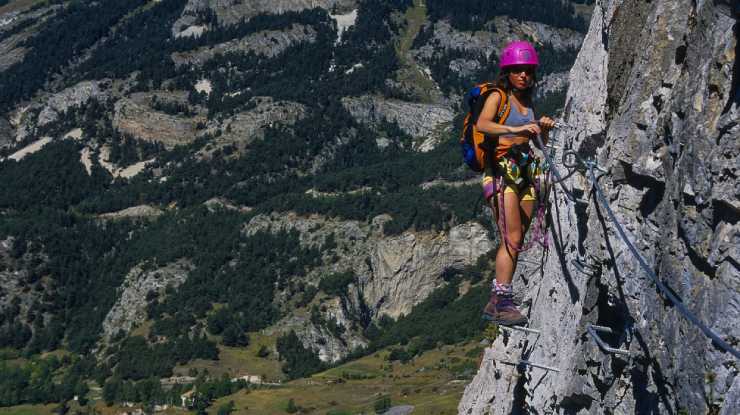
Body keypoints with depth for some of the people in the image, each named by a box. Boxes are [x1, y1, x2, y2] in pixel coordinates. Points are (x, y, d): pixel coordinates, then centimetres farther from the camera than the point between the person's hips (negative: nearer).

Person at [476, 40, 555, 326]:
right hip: (502, 171, -7)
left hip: (525, 172, 7)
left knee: (516, 241, 5)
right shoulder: (497, 97, -2)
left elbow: (541, 143, 21)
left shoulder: (528, 102, 18)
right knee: (512, 239, -16)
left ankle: (496, 303, 10)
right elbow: (482, 124, -24)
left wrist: (544, 129, -1)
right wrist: (516, 129, -37)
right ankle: (502, 302, -17)